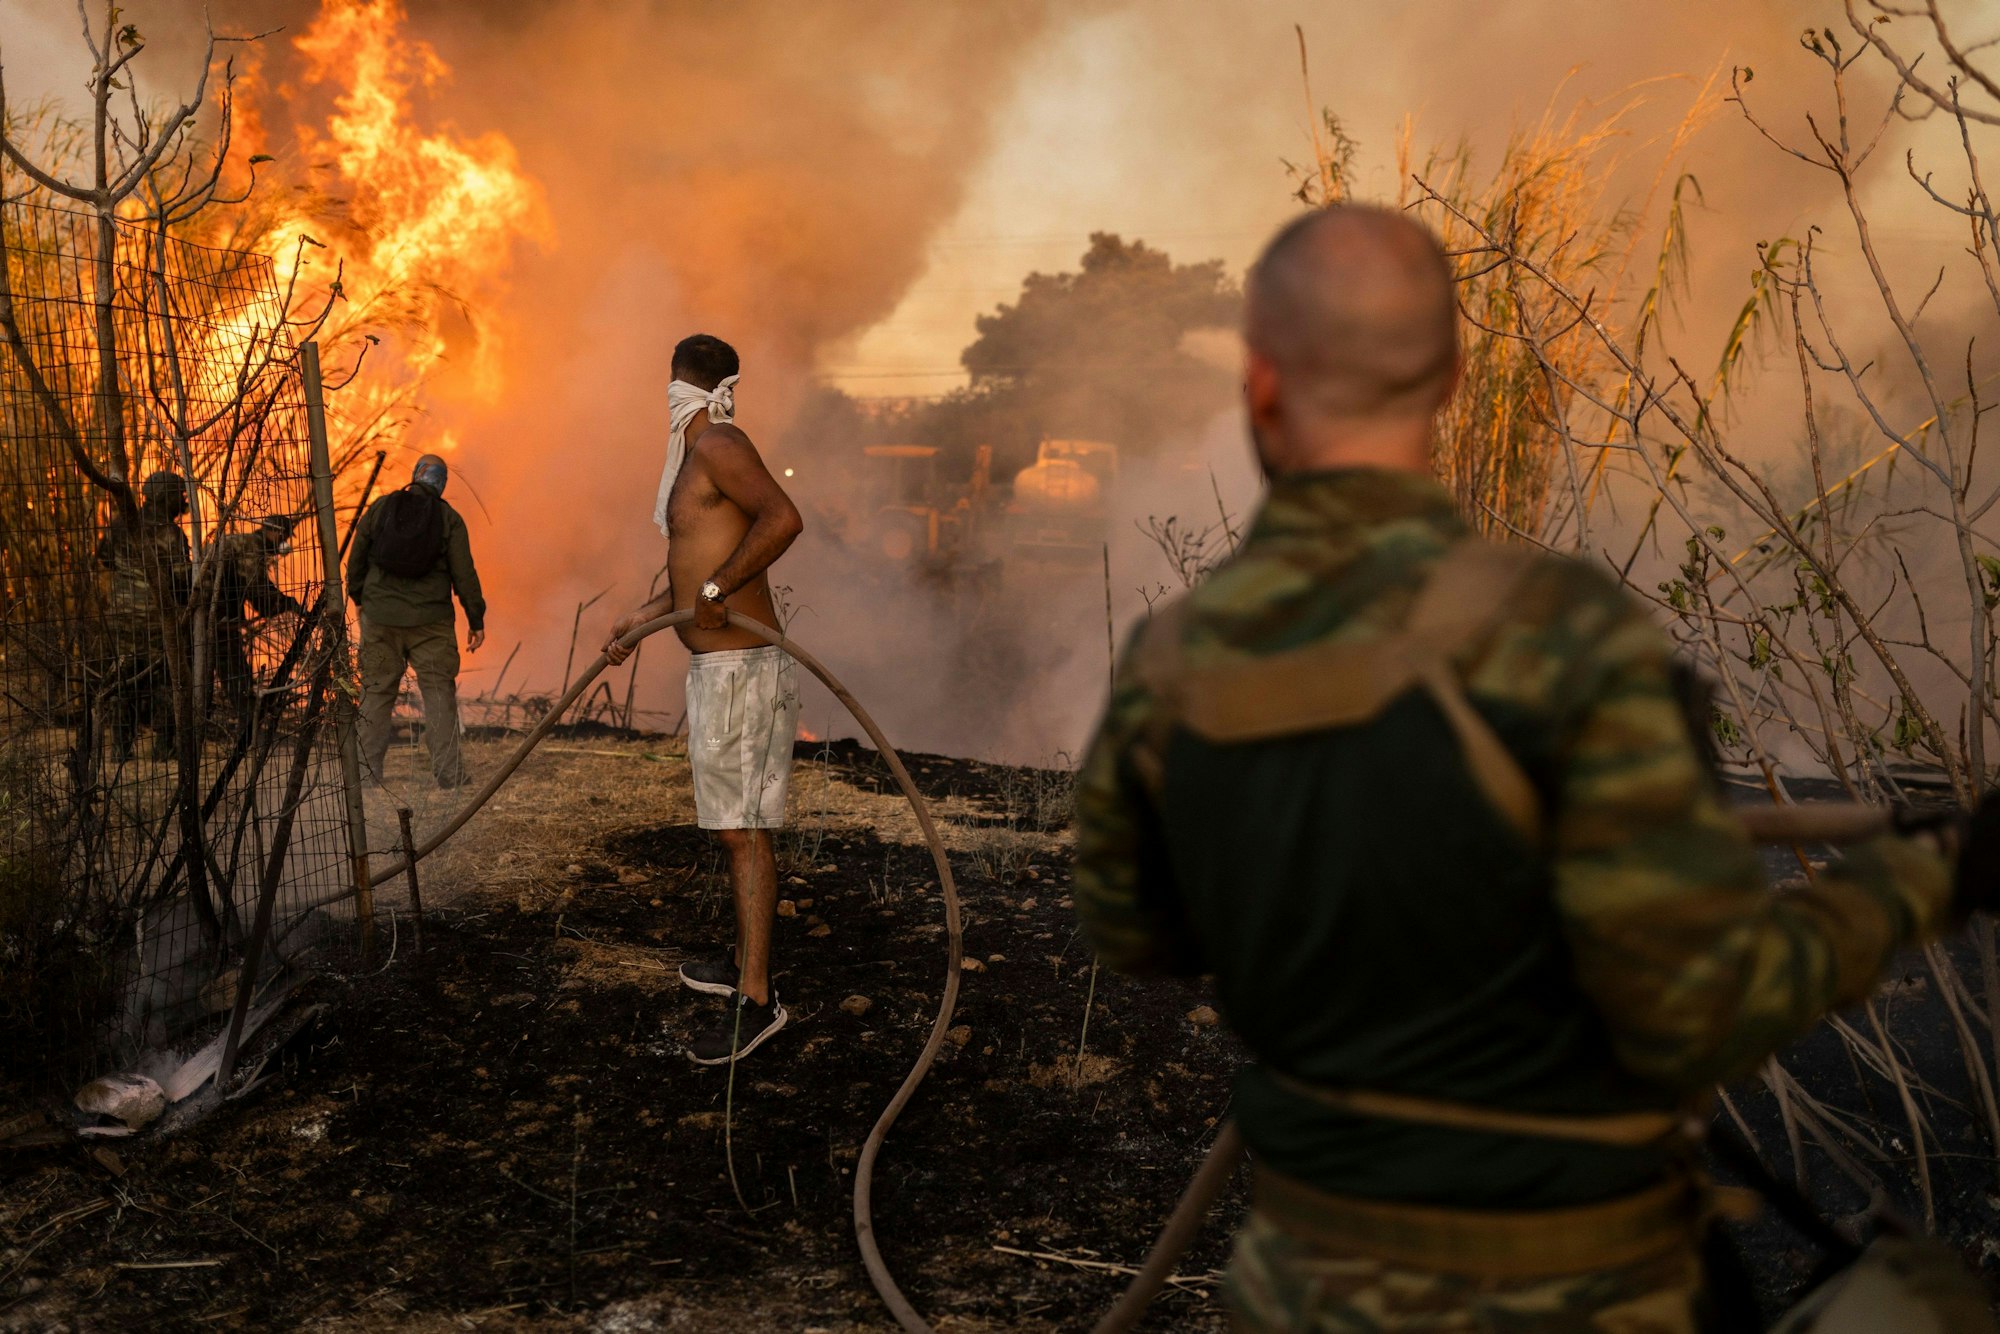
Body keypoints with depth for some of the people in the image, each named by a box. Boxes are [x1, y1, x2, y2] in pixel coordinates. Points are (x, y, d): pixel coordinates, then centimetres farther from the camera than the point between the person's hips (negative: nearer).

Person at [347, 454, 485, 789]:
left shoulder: (379, 509, 4)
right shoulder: (449, 519, -1)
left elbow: (356, 562, 8)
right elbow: (464, 573, -4)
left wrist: (360, 599, 24)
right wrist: (476, 619, 3)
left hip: (380, 618, 2)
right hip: (430, 622, -2)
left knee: (376, 693, 8)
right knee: (439, 693, 1)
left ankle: (367, 772, 9)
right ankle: (449, 774, -4)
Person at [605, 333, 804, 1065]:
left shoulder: (718, 447, -13)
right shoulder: (695, 457, 18)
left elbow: (783, 517, -31)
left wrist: (717, 590, -27)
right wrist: (644, 616, 34)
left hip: (739, 670, -11)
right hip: (719, 669, 11)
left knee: (743, 830, -7)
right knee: (736, 825, 19)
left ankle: (756, 1000, -2)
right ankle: (746, 962, 33)